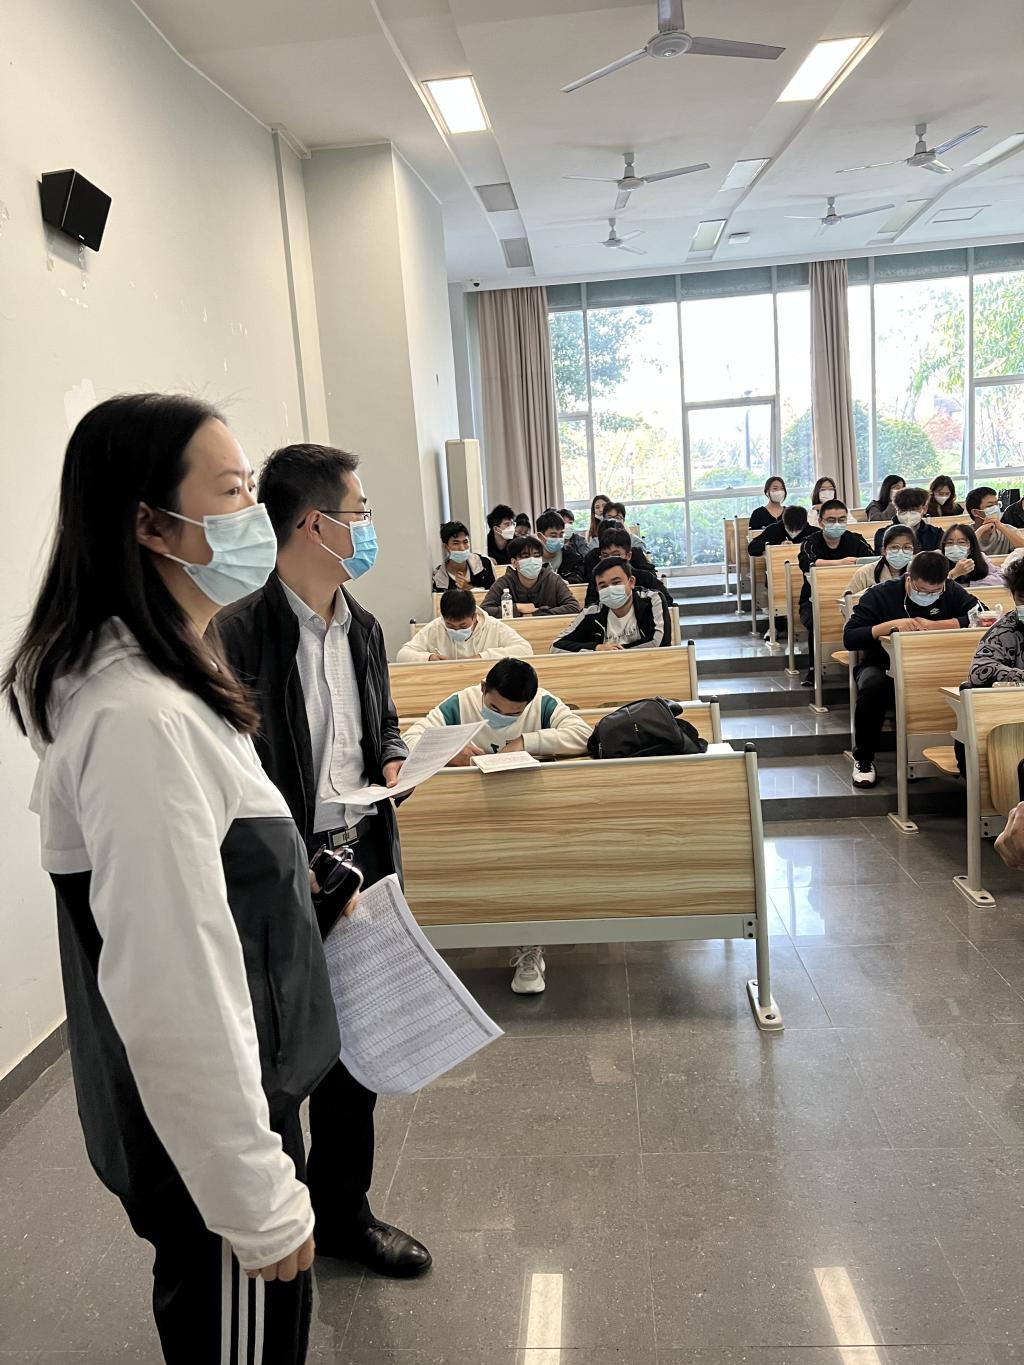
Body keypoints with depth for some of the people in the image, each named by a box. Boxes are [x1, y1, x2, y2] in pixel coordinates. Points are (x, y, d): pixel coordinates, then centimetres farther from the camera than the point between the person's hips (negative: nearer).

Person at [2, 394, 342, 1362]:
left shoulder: (168, 681, 3)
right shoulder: (141, 720, -29)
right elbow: (176, 997, -29)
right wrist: (262, 1204, -19)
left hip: (241, 1092, 9)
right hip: (208, 1133, -9)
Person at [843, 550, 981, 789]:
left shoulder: (952, 593, 0)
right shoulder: (880, 595, -9)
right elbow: (849, 638, -16)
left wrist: (935, 625, -22)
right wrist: (890, 625, -27)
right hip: (884, 667, -2)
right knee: (873, 686, -37)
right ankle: (863, 760, -15)